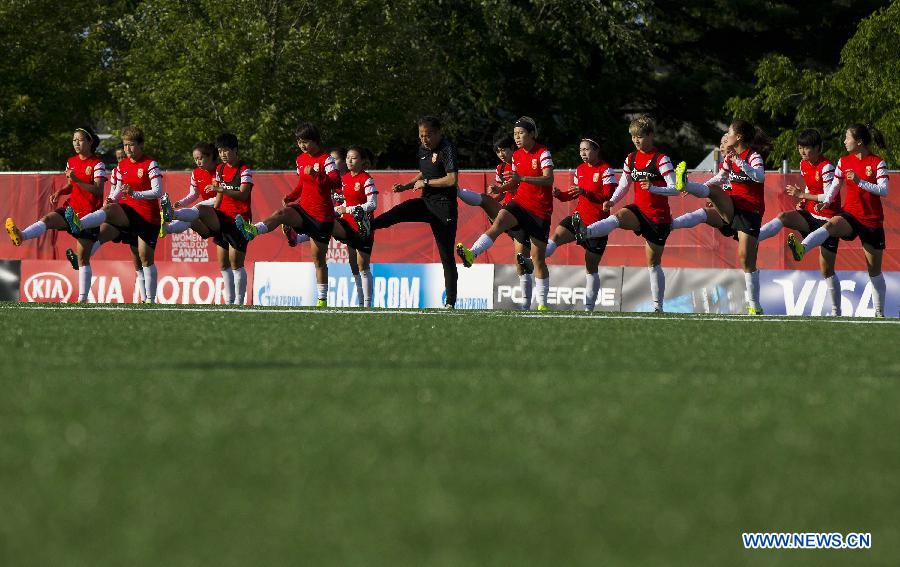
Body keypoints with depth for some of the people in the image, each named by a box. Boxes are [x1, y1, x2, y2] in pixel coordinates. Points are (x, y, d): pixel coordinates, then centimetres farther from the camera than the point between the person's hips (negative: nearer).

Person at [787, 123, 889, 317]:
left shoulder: (878, 163, -4)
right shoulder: (844, 161, 7)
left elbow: (884, 191, -15)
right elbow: (833, 189, 13)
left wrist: (860, 181, -24)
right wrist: (825, 202, -3)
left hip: (873, 220, -2)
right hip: (850, 215, 2)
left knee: (875, 270, 6)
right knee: (830, 225, -35)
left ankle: (879, 312, 20)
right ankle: (801, 248, -60)